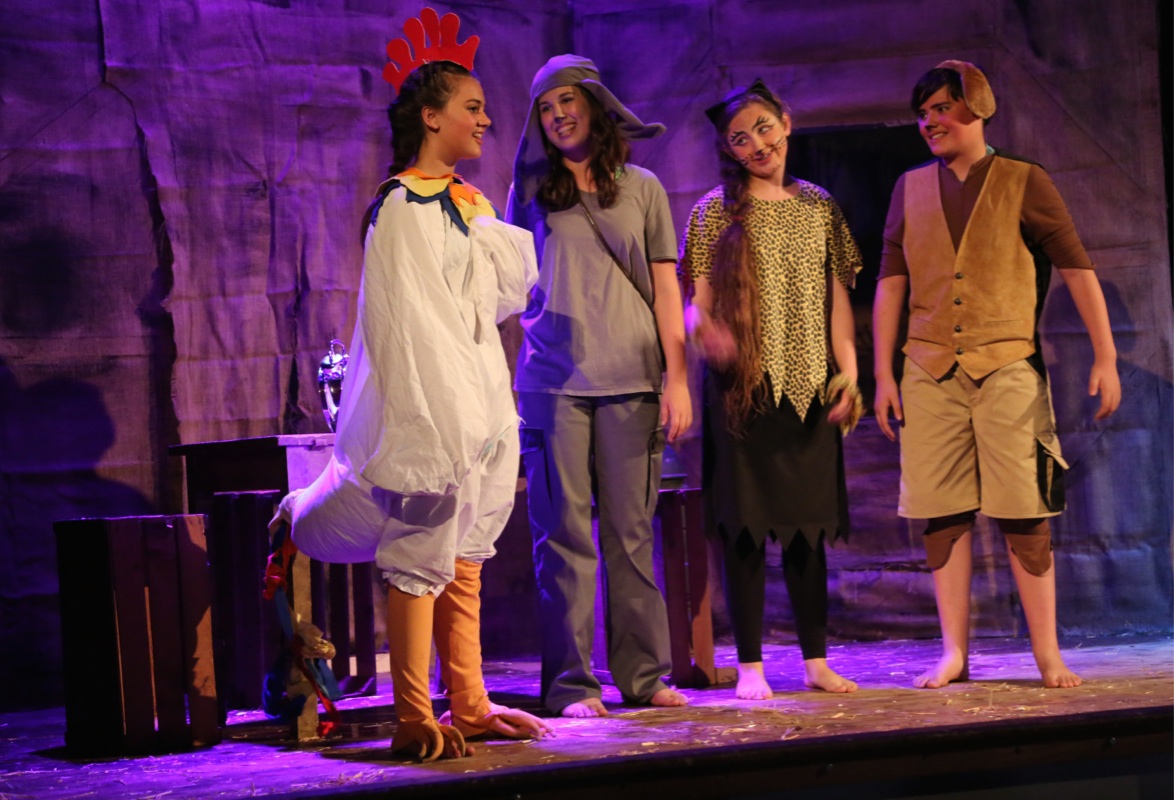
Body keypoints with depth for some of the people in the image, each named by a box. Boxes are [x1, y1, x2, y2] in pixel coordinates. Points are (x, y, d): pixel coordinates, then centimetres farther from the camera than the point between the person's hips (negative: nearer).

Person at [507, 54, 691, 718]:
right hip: (554, 383, 0)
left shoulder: (642, 189, 10)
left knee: (632, 533, 1)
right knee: (565, 535, -3)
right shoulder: (531, 192, 11)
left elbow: (665, 288, 8)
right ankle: (571, 683, 0)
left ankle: (644, 675, 9)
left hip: (630, 382, 0)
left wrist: (677, 377, 1)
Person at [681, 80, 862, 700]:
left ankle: (816, 660, 13)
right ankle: (750, 666, 3)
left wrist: (849, 371, 3)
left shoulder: (819, 207, 13)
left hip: (809, 387, 3)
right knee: (746, 524, -2)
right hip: (743, 388, -3)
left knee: (809, 522, 6)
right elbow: (695, 300, -3)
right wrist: (707, 333, -26)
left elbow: (837, 298, 13)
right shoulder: (715, 212, 3)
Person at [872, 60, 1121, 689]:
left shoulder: (1023, 183, 3)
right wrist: (883, 373, 7)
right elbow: (891, 280, 13)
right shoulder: (911, 188, 12)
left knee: (1023, 515, -4)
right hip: (930, 373, 3)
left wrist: (1105, 358, -1)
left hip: (1006, 369, -3)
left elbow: (1077, 269, 4)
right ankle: (954, 654, 8)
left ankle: (1047, 654, 4)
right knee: (942, 515, 1)